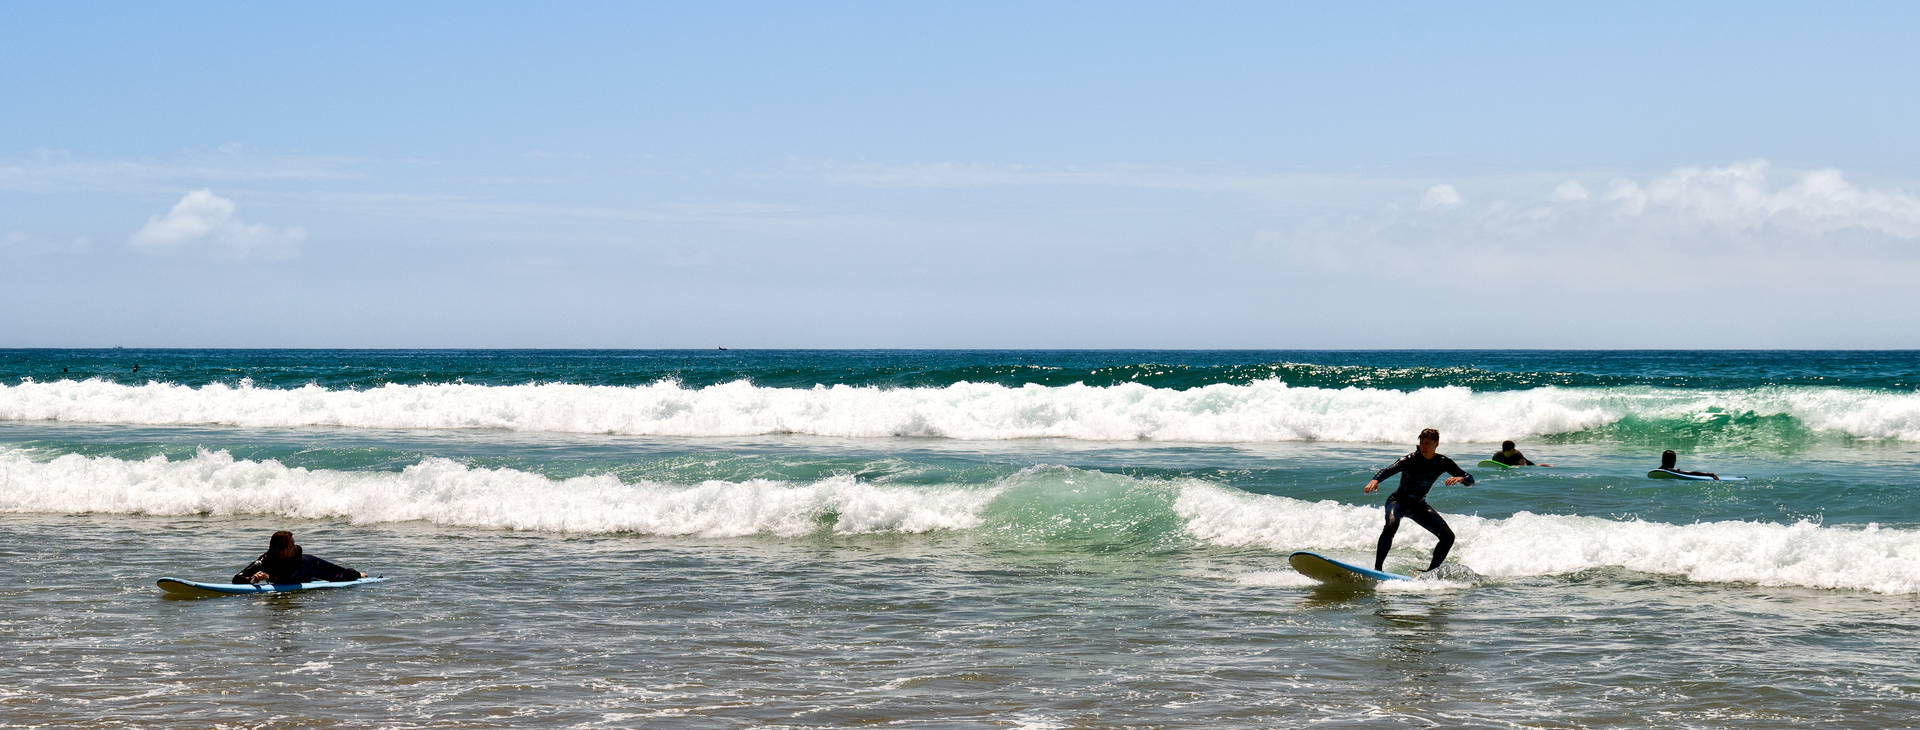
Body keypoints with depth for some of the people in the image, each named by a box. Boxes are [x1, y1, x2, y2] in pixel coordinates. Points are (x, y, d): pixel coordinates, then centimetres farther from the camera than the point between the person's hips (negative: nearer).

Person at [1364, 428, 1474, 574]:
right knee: (1391, 525, -36)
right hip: (1398, 501, -5)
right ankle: (1377, 568, -35)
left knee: (1448, 536, -7)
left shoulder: (1443, 462, -8)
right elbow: (1389, 469, -37)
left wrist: (1460, 478, -31)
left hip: (1418, 505, 5)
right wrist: (1375, 480, -60)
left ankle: (1430, 571, 5)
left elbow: (1470, 480, -6)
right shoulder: (1410, 460, -20)